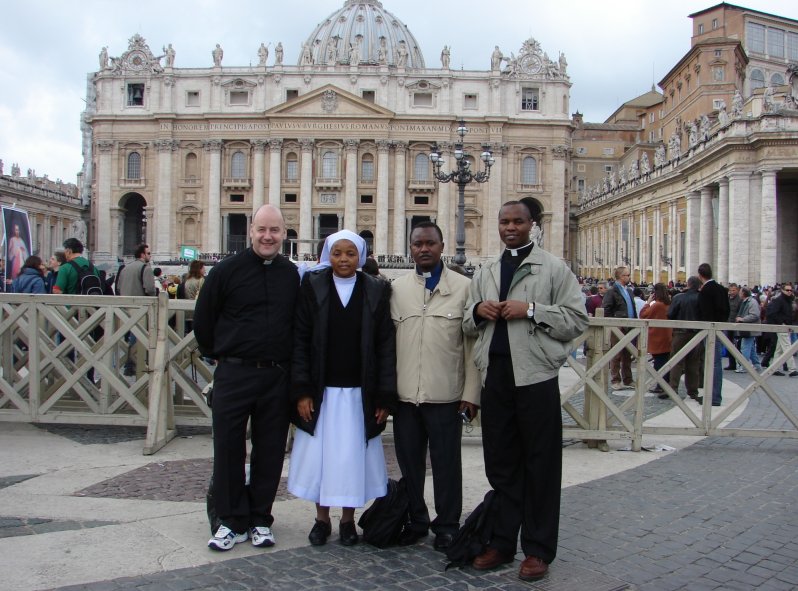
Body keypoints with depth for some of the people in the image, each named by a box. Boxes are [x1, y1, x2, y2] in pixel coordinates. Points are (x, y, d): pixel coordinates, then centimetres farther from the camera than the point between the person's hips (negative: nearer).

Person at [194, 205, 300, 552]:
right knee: (228, 448, 3)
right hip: (233, 373, -2)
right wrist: (219, 355, 10)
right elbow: (203, 320, 6)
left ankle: (260, 520, 22)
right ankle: (232, 521, 17)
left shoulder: (293, 275, 4)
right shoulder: (227, 270, -3)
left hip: (277, 376, 2)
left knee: (270, 451, 9)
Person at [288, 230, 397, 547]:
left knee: (353, 457, 6)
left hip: (359, 393, 0)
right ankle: (321, 519, 24)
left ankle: (348, 519, 24)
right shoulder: (312, 286, 0)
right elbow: (299, 339, -2)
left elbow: (385, 345, -1)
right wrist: (301, 390, -9)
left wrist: (384, 396, -5)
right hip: (320, 391, 0)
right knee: (319, 455, 7)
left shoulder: (377, 291, 0)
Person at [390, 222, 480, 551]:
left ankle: (447, 527, 23)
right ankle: (415, 521, 28)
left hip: (446, 395, -2)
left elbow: (472, 344, -1)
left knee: (446, 464, 7)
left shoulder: (464, 287, 1)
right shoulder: (396, 289, 8)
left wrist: (471, 393, -4)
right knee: (409, 462, 11)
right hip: (404, 394, 3)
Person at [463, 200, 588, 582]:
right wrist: (477, 310, -1)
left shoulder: (553, 268, 2)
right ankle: (502, 542, 23)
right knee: (500, 464, 11)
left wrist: (531, 310, -15)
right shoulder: (484, 273, 17)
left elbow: (577, 320, -5)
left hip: (535, 377, -4)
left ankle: (538, 550, 14)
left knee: (540, 465, 3)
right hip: (494, 376, 5)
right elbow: (467, 325, 21)